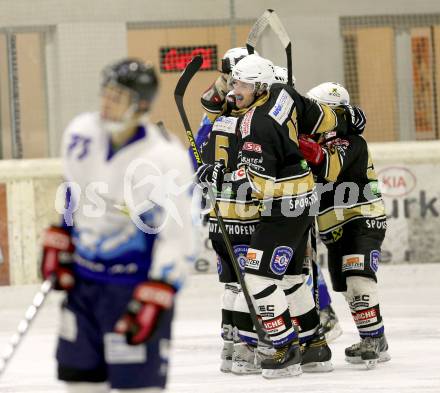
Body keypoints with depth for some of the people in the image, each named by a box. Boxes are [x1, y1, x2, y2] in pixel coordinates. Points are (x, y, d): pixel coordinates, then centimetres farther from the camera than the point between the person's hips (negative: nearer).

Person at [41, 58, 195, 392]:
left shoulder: (166, 158, -23)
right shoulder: (81, 133, -4)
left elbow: (178, 237, -20)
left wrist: (154, 299, -25)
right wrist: (58, 240, 14)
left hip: (136, 282, -7)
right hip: (83, 277, 7)